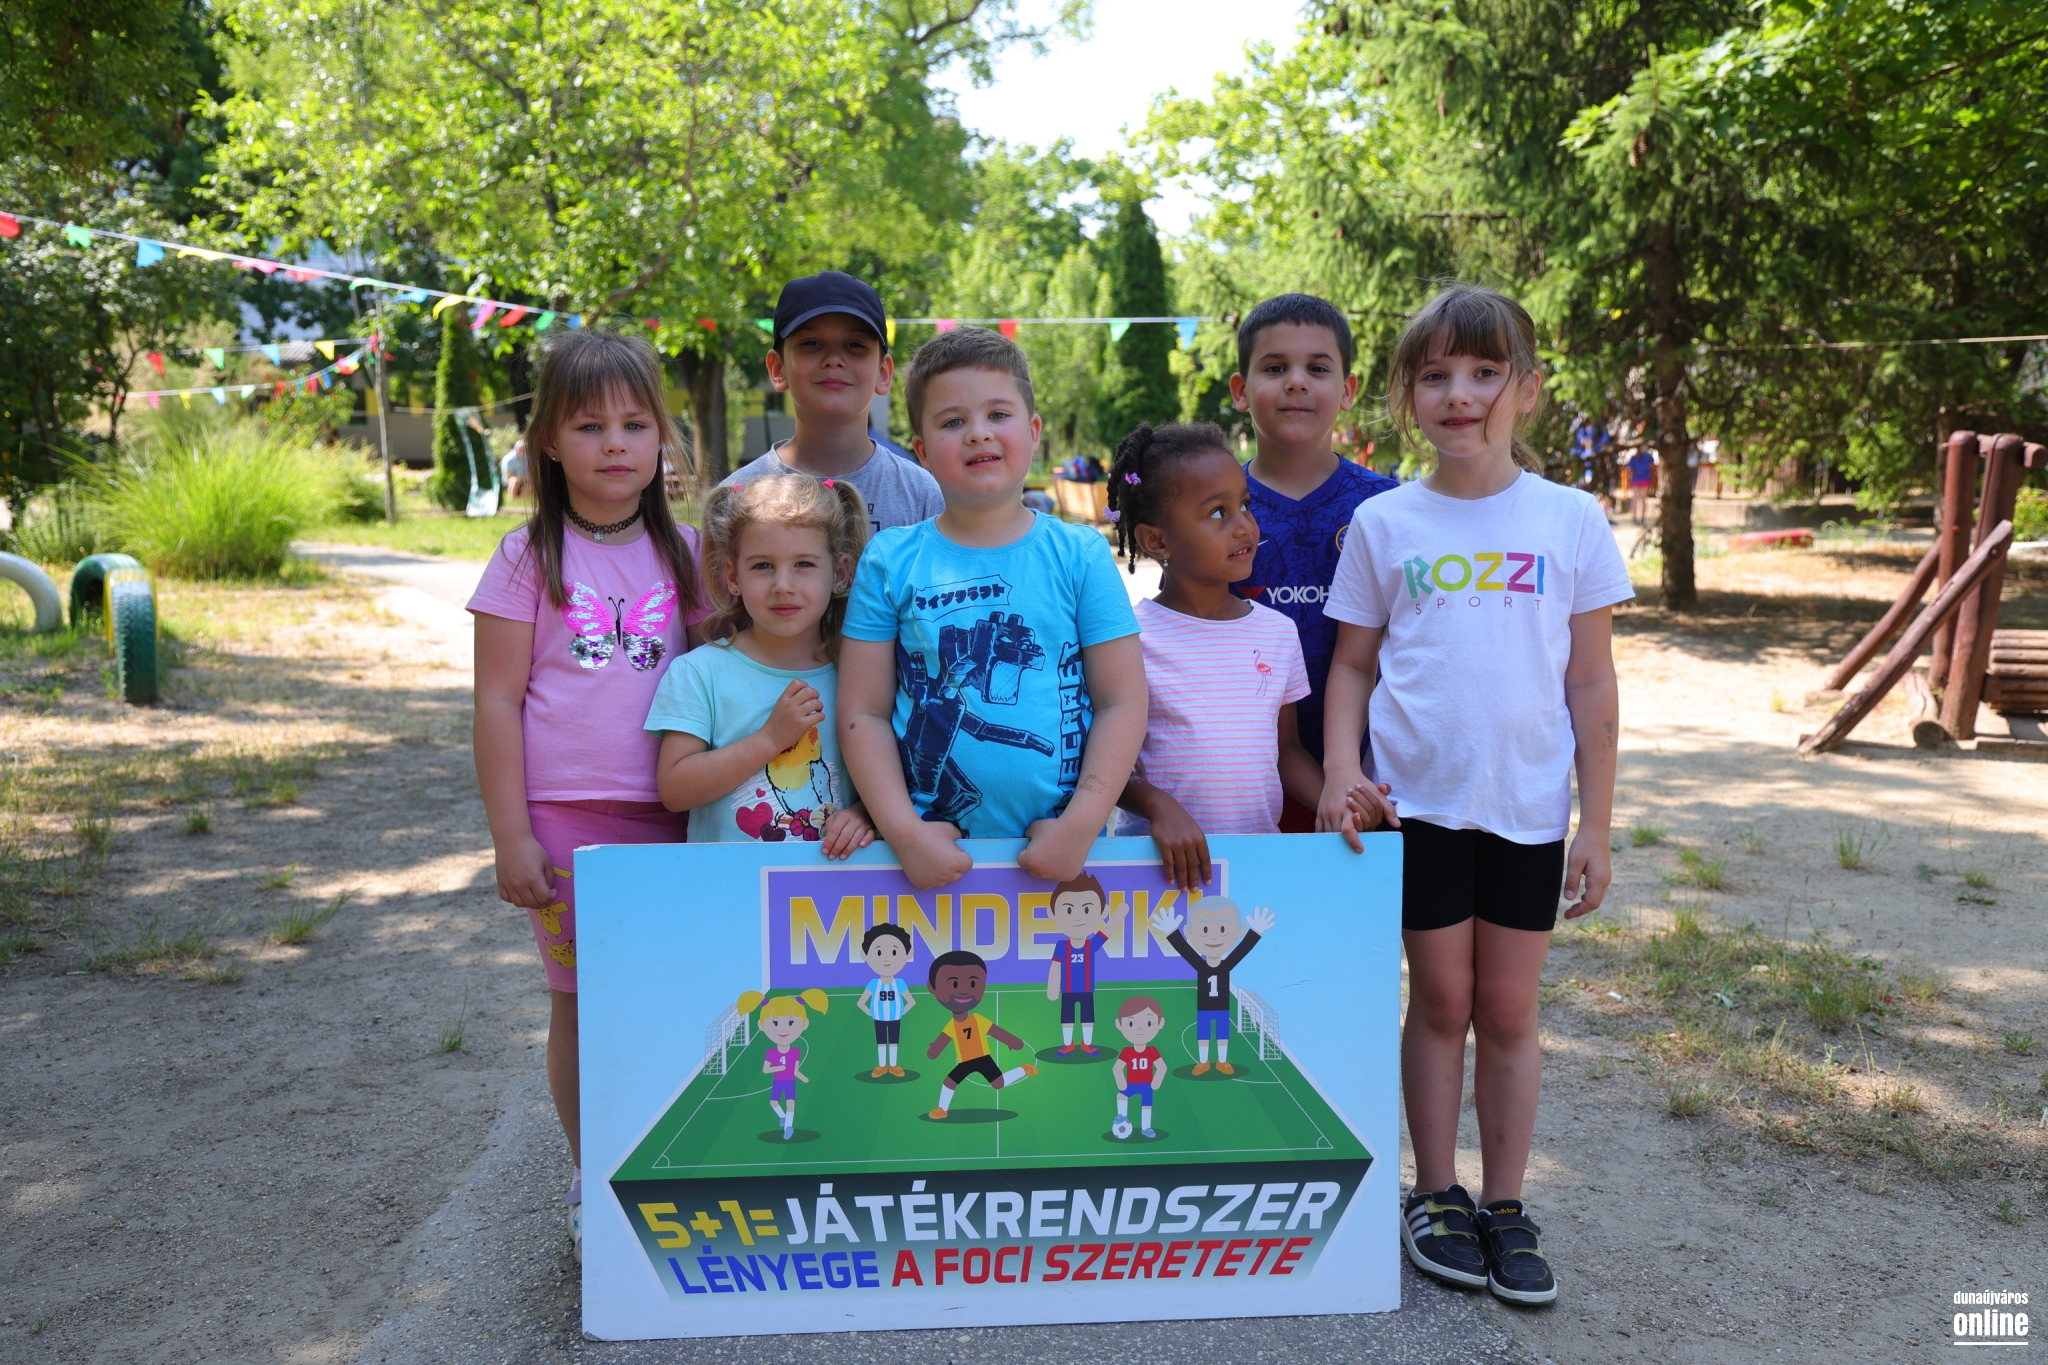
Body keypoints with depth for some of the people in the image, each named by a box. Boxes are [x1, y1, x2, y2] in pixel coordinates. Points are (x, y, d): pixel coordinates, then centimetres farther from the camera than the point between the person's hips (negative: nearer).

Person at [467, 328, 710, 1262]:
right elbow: (497, 702, -3)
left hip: (670, 814, 2)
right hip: (565, 812, -2)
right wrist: (511, 836, -7)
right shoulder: (530, 557, -1)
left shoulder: (682, 552, 7)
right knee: (581, 1001, 7)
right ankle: (591, 1186, 24)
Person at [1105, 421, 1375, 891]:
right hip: (1159, 857, -3)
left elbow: (1288, 751, 14)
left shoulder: (1278, 631, 8)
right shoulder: (1132, 637, -6)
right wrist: (1157, 807, -22)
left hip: (1260, 849, 3)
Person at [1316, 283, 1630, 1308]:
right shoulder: (1383, 524, 1)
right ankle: (1436, 1197, 26)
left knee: (1509, 1007, 10)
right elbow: (1352, 664, 5)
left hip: (1528, 808, 0)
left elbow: (1592, 683, 1)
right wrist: (1340, 769, -11)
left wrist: (1596, 824, 0)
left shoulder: (1570, 520, 0)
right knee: (1441, 1000, 10)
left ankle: (1505, 1208, 25)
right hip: (1418, 801, 0)